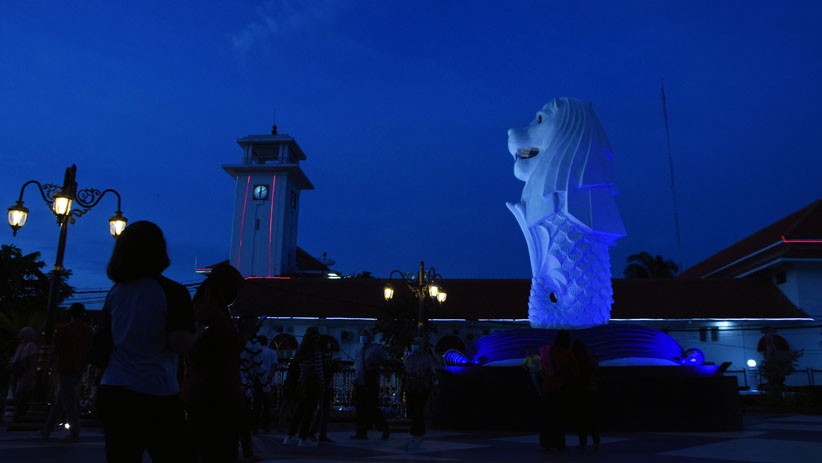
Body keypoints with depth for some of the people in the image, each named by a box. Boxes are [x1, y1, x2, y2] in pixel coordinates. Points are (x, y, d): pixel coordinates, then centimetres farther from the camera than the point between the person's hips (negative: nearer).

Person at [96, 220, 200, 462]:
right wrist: (198, 332, 3)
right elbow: (179, 342, -16)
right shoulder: (172, 291, -10)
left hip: (112, 390, 6)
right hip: (157, 395, -6)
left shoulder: (115, 292, 10)